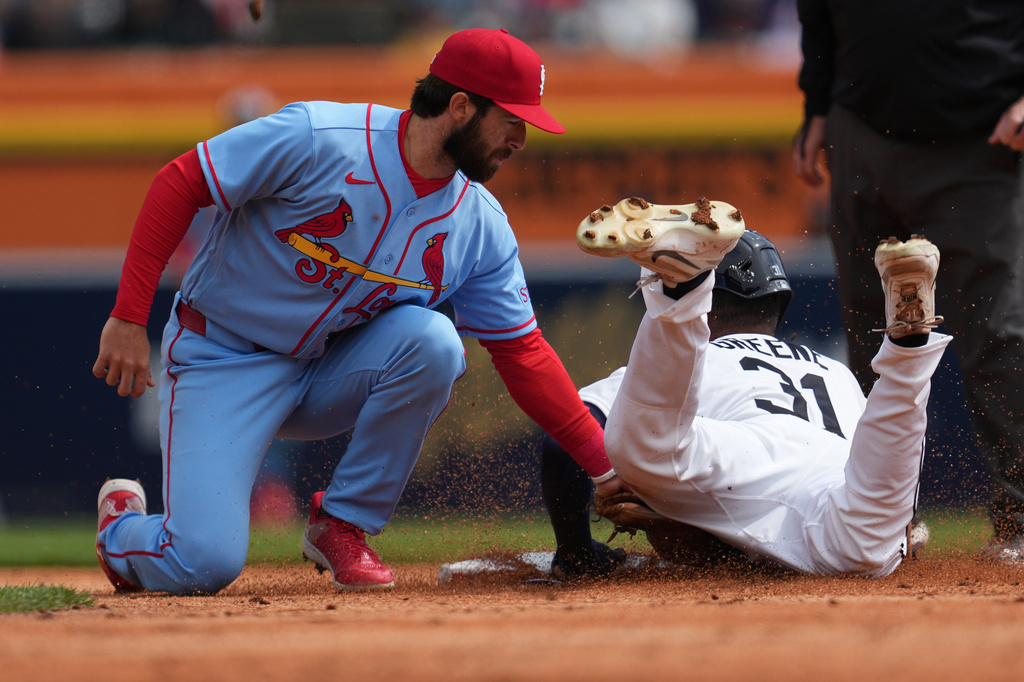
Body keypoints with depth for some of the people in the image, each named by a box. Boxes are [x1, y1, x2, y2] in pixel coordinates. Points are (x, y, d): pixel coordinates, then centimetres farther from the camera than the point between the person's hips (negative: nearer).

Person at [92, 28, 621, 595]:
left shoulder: (481, 227, -6)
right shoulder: (317, 139, -23)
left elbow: (523, 355, -1)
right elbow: (179, 184, -17)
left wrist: (607, 467, -7)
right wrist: (129, 318, -21)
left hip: (331, 375, 4)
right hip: (223, 356, -4)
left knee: (431, 340, -27)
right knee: (205, 565, -20)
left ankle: (343, 526, -8)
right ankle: (123, 523, 19)